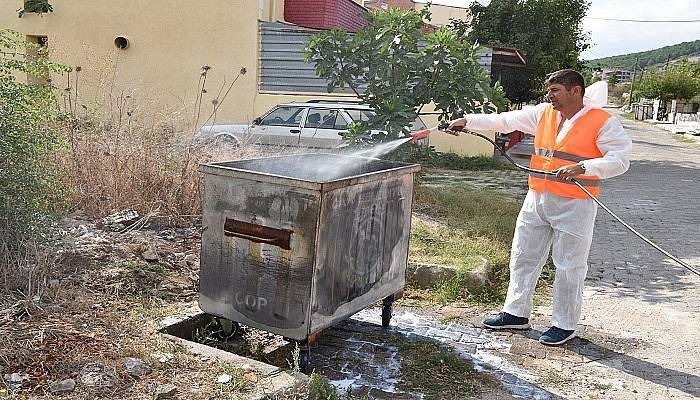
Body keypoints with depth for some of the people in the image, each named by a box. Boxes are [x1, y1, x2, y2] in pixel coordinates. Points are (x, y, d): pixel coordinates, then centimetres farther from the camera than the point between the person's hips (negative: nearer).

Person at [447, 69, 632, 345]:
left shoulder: (603, 122, -9)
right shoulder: (543, 114, 7)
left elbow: (620, 160, -15)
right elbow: (504, 120, 10)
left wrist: (582, 167, -28)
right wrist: (467, 121, 4)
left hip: (574, 206, -6)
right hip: (536, 200, 6)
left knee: (569, 267, 3)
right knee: (523, 258, 12)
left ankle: (565, 325, 18)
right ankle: (516, 314, 27)